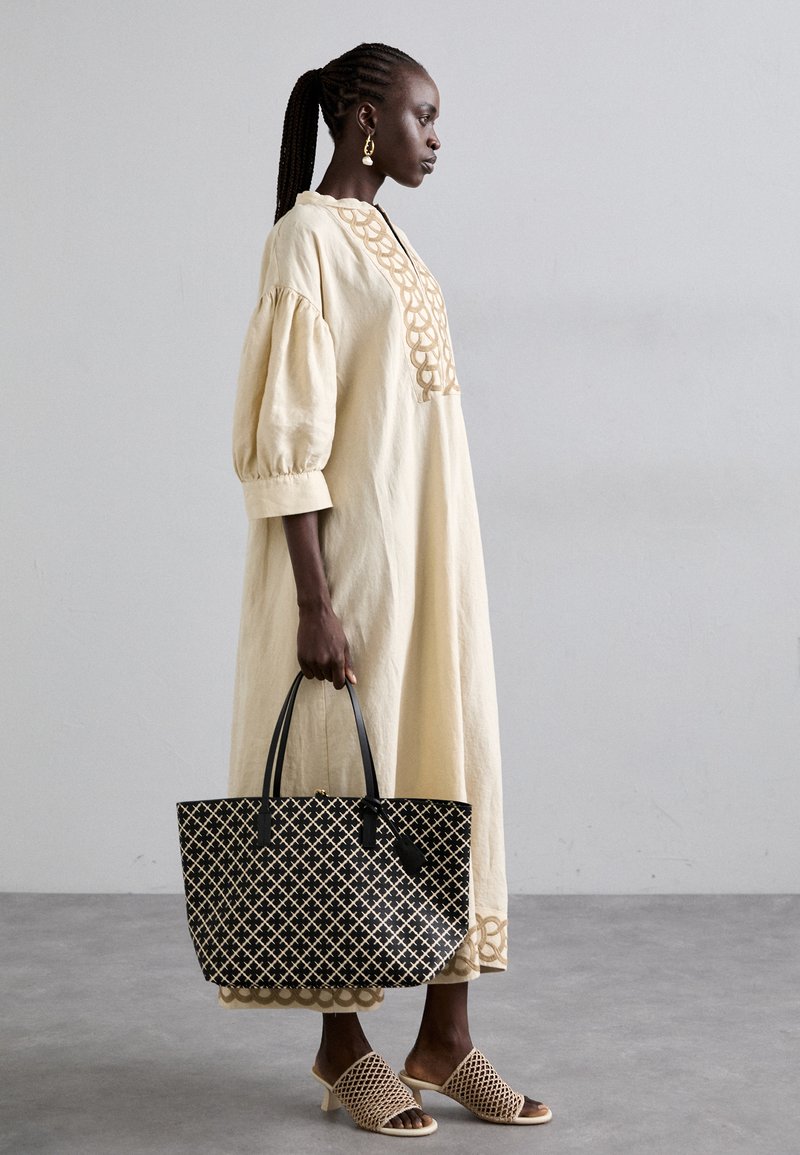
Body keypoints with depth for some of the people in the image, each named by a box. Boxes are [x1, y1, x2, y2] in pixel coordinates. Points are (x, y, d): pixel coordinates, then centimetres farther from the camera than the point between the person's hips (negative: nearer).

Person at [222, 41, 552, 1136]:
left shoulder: (385, 234, 16)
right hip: (354, 552, -8)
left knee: (452, 765, 8)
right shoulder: (306, 236, -10)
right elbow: (287, 435, -16)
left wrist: (441, 571, 18)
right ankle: (343, 1044, 15)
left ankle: (444, 1035, 18)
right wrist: (315, 601, -20)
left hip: (430, 548, 9)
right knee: (350, 778, 1)